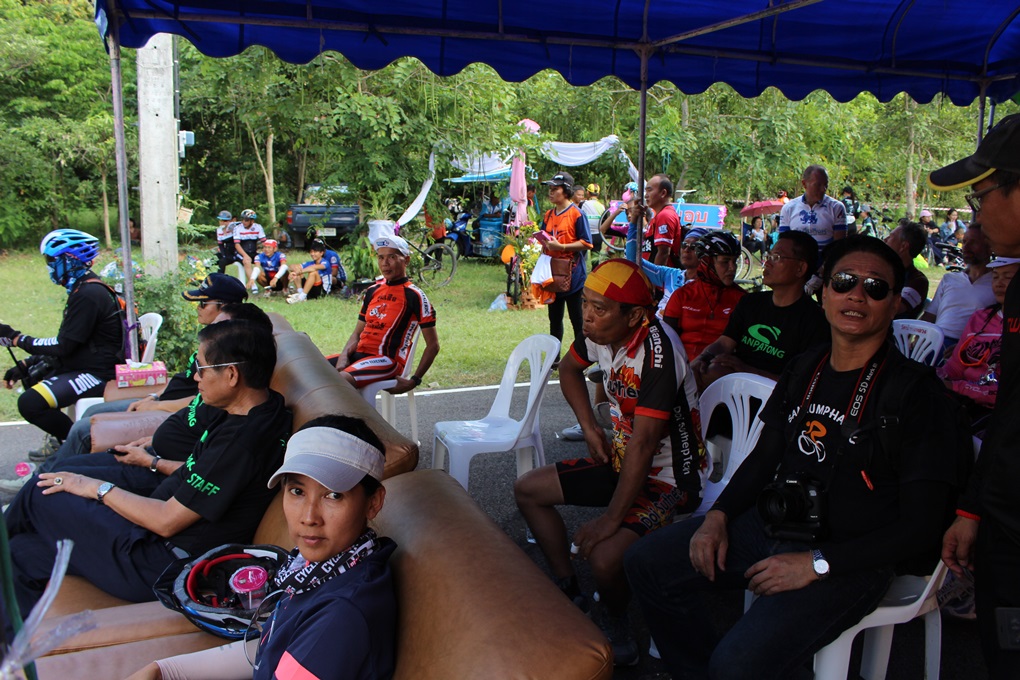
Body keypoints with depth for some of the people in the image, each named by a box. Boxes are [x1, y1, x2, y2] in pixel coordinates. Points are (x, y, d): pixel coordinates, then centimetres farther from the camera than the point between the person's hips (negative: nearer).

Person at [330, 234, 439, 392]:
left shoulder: (414, 295, -3)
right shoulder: (372, 291, 17)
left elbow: (433, 345, -3)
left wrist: (414, 381, -8)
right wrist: (343, 357, -1)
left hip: (389, 360, -7)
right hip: (360, 354, 7)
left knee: (342, 379, -34)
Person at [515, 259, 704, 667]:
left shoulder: (657, 349, -30)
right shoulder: (598, 333, -6)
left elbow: (644, 442, -31)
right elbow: (569, 369, 17)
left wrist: (612, 518, -28)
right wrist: (589, 427, 5)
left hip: (669, 479, -8)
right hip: (621, 460, 9)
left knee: (605, 556, -30)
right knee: (527, 490, 9)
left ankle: (615, 622, 6)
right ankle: (569, 594, 23)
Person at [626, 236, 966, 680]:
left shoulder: (917, 393, -12)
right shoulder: (804, 369, 8)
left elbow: (920, 527, -13)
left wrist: (816, 563, -19)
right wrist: (718, 515, 1)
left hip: (847, 559, -6)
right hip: (770, 524, 7)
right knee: (646, 563, 1)